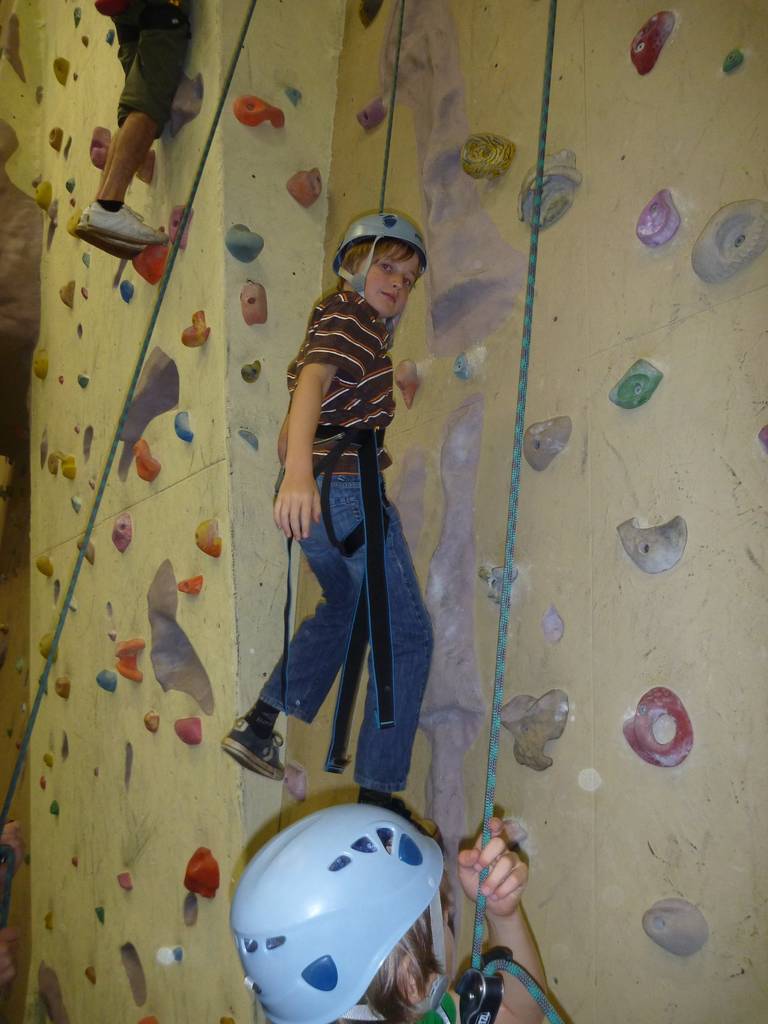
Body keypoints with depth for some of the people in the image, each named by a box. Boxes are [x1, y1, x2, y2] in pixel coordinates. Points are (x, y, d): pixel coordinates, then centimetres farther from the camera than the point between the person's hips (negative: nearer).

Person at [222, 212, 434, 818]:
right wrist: (300, 469, -41)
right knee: (406, 635, 0)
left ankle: (259, 727, 28)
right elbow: (312, 383, -26)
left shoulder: (328, 324, 24)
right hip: (348, 485, -10)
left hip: (315, 493, 10)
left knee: (345, 608, 30)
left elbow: (290, 433, 28)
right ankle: (379, 793, 3)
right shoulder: (354, 313, -5)